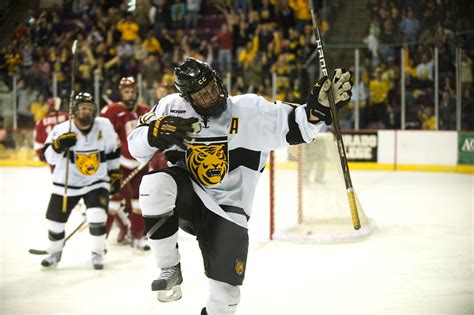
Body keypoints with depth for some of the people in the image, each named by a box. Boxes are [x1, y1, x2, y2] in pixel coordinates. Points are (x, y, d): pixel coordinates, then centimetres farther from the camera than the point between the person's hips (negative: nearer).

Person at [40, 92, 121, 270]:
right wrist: (58, 145, -34)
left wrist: (115, 173, 9)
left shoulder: (104, 126, -8)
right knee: (55, 220, 4)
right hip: (67, 183, 0)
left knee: (97, 216, -20)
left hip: (97, 181, 0)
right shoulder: (63, 130, -15)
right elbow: (49, 157, -14)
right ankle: (54, 253, 31)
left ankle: (97, 254, 0)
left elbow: (113, 149, 7)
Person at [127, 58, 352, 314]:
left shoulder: (250, 109, -9)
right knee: (156, 184, -33)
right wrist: (155, 132, -24)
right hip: (187, 196, 1)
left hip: (228, 209, 0)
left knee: (225, 291, -6)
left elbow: (294, 126, -9)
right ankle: (170, 270, -16)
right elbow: (135, 146, -3)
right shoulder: (172, 108, -6)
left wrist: (319, 106, -27)